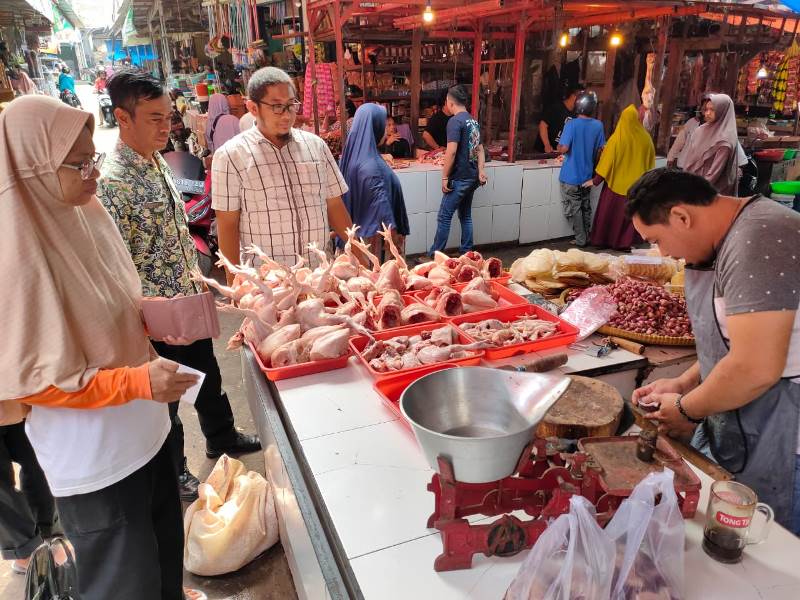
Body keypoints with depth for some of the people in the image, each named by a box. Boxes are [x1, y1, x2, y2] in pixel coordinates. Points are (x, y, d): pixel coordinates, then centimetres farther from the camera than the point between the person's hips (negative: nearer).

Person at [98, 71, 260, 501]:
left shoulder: (157, 162, 5)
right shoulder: (112, 183, -23)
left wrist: (198, 280, 15)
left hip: (188, 303, 8)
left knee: (207, 375, 24)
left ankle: (221, 439, 48)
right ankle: (174, 474, 36)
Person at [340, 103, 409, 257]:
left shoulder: (352, 154, 5)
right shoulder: (369, 163, -23)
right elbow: (380, 203, -23)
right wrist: (394, 234, -18)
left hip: (358, 229, 9)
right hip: (372, 232, -9)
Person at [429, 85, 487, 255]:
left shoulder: (455, 121, -13)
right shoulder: (474, 121, 13)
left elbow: (451, 151, -19)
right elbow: (480, 149, 15)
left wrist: (444, 177, -14)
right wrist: (481, 171, 8)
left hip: (459, 178, -8)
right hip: (472, 177, 9)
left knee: (444, 217, -3)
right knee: (465, 215, 14)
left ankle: (434, 256, 2)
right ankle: (466, 254, 19)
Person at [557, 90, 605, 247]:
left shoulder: (571, 125, -16)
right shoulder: (598, 126, -2)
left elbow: (563, 149, -22)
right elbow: (600, 150, 6)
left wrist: (559, 146, 1)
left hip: (571, 177, -5)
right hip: (587, 176, 5)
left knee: (574, 208, 6)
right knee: (586, 207, 17)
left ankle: (581, 239, 10)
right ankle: (586, 237, 26)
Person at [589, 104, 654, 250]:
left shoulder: (616, 138, -15)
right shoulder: (645, 138, -5)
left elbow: (607, 162, -13)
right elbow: (650, 162, 7)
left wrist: (596, 180, -3)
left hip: (617, 182, -2)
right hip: (636, 184, 2)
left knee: (609, 213, 11)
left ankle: (602, 240, 19)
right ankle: (625, 242, 16)